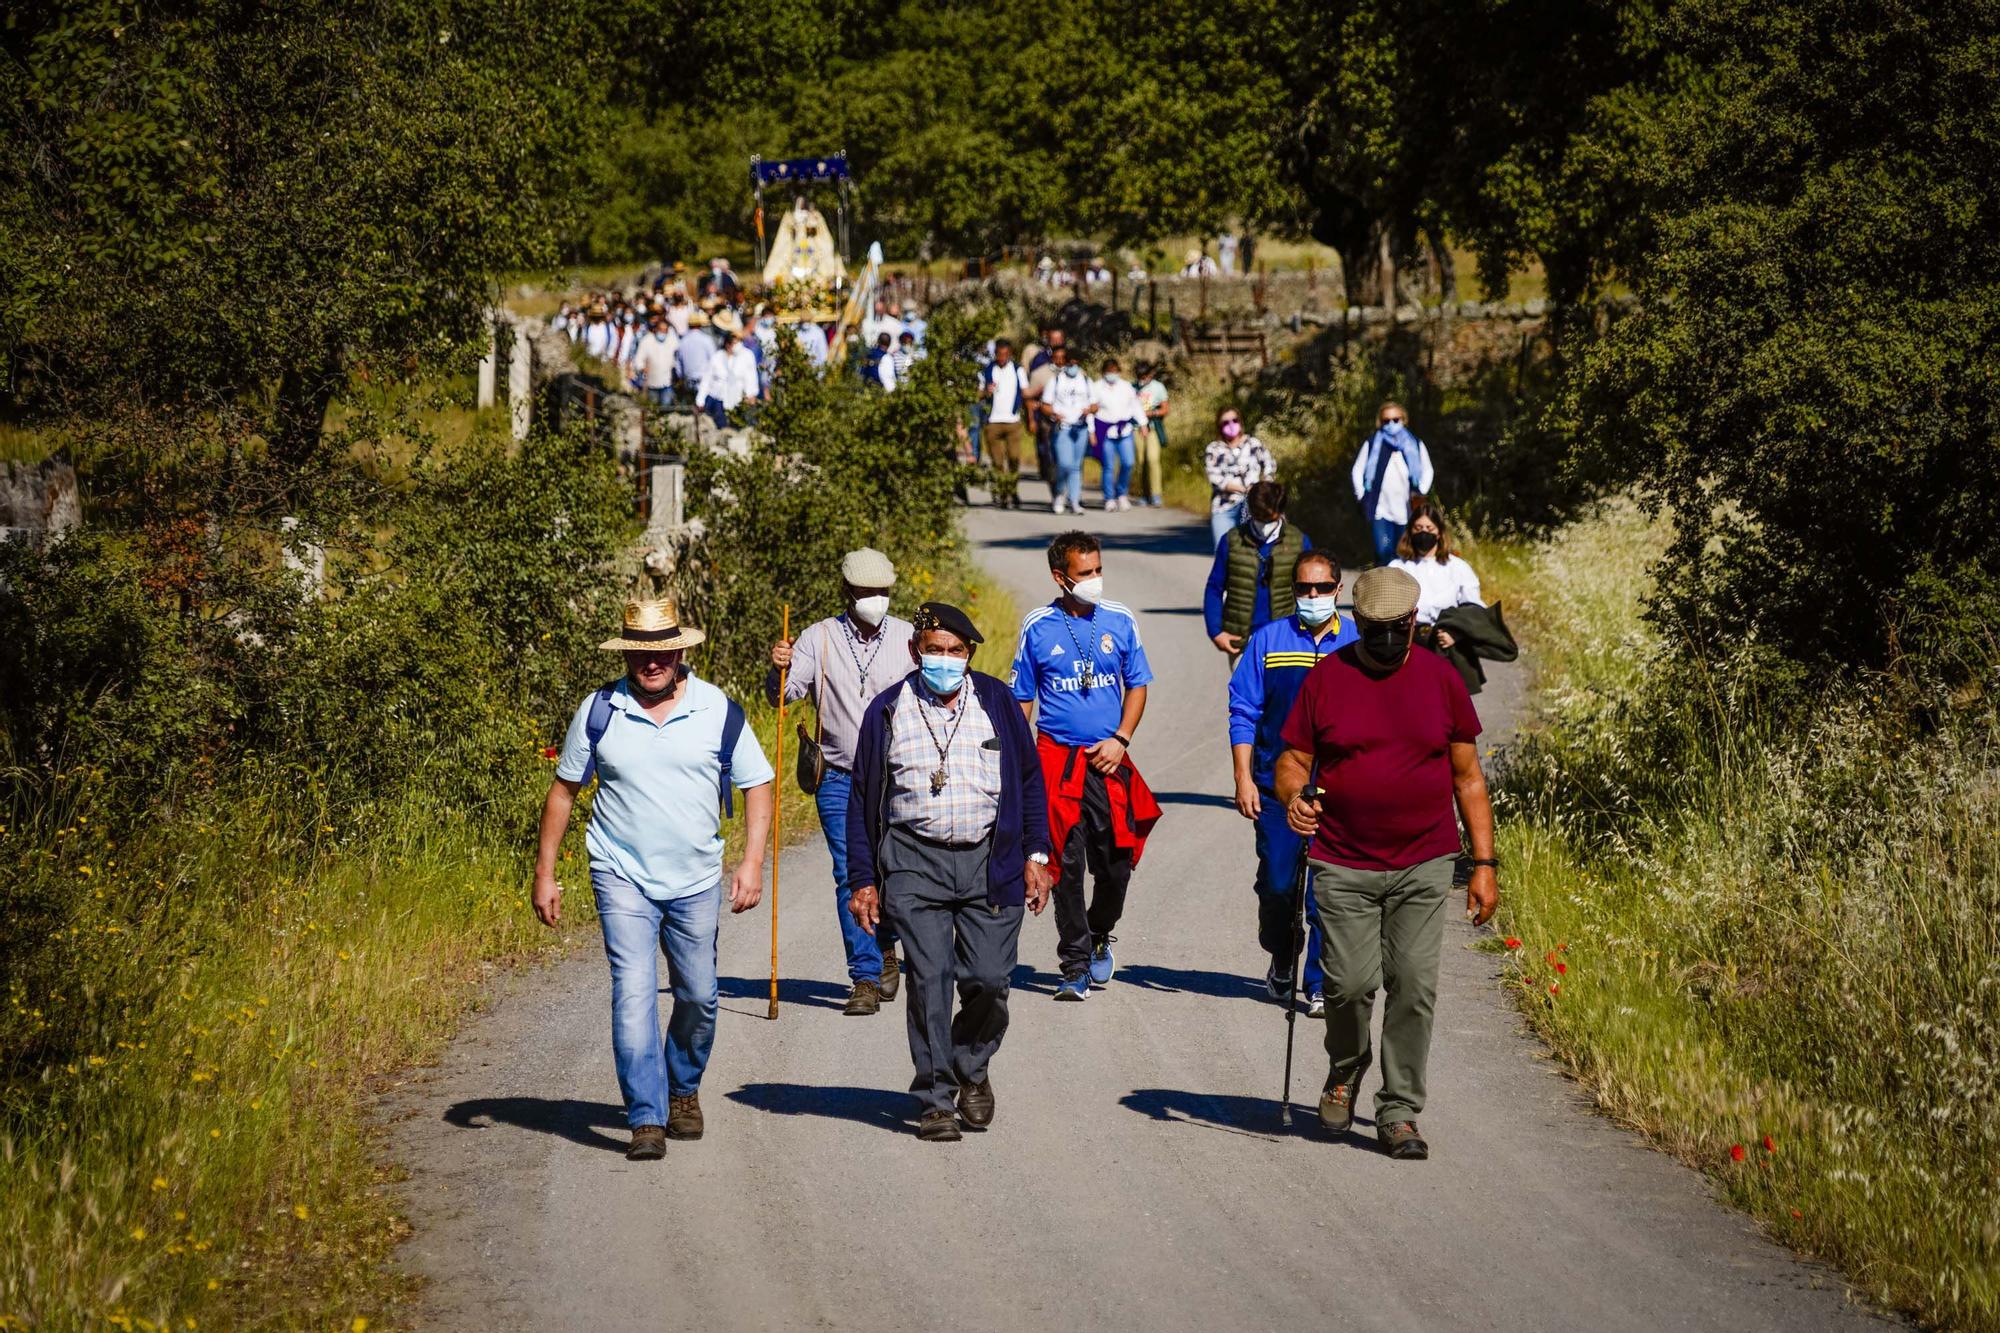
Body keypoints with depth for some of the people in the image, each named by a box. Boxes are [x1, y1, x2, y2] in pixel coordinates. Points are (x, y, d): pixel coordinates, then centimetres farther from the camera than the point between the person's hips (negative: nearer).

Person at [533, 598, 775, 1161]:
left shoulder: (719, 711, -1)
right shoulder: (599, 712, -2)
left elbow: (757, 786, 4)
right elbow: (564, 790, 7)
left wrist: (752, 861, -8)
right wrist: (544, 871, 5)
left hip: (696, 881, 2)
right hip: (623, 879, -2)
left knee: (698, 997, 10)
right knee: (633, 992, -13)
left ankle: (683, 1089, 36)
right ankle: (647, 1119, -14)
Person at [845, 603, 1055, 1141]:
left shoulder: (995, 702, 8)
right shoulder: (888, 712, 5)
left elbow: (1029, 780, 13)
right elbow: (863, 799, 9)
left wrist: (1036, 855, 6)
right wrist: (864, 880, 5)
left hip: (991, 861, 1)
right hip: (915, 863, -1)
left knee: (988, 978, -4)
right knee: (929, 980, -6)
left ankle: (972, 1068, 23)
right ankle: (936, 1100, 3)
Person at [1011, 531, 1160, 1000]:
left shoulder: (1119, 622, 5)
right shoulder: (1038, 627, 0)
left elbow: (1137, 685, 12)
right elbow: (1021, 701, 5)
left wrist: (1120, 740, -2)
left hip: (1108, 761, 2)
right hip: (1057, 759, -2)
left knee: (1116, 864, 3)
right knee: (1067, 865, -4)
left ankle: (1099, 938, 31)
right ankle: (1075, 966, 3)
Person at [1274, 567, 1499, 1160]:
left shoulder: (1440, 678, 5)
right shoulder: (1325, 678, 2)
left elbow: (1468, 776, 9)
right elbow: (1291, 761, 6)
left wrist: (1484, 863, 5)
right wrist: (1293, 795, -18)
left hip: (1424, 865, 1)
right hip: (1344, 868, -1)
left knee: (1414, 986, -6)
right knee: (1350, 982, -7)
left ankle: (1399, 1112, 5)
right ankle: (1346, 1071, 24)